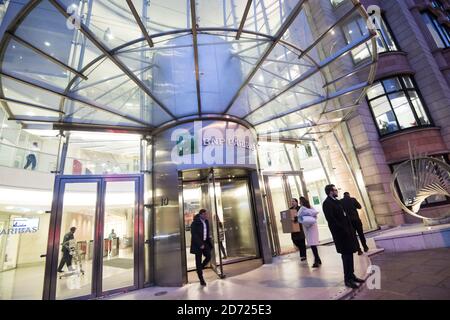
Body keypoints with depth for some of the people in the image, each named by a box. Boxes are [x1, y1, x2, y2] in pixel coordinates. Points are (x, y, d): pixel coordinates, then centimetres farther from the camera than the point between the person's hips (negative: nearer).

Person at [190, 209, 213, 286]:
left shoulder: (206, 221, 6)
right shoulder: (195, 223, -15)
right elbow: (194, 235, -17)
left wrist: (209, 242, 7)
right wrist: (200, 244, -19)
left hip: (205, 242, 6)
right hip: (198, 244, -6)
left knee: (208, 257, -1)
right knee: (198, 261, 2)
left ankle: (200, 268, 27)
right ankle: (201, 279, 13)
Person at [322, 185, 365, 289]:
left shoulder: (336, 201, 13)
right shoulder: (327, 203, -17)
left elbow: (344, 215, 17)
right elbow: (331, 219, -22)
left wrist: (350, 228, 10)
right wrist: (343, 230, -19)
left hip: (347, 231, 9)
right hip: (341, 233, -9)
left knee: (349, 254, 16)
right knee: (346, 255, 0)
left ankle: (351, 275, 29)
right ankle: (347, 279, 13)